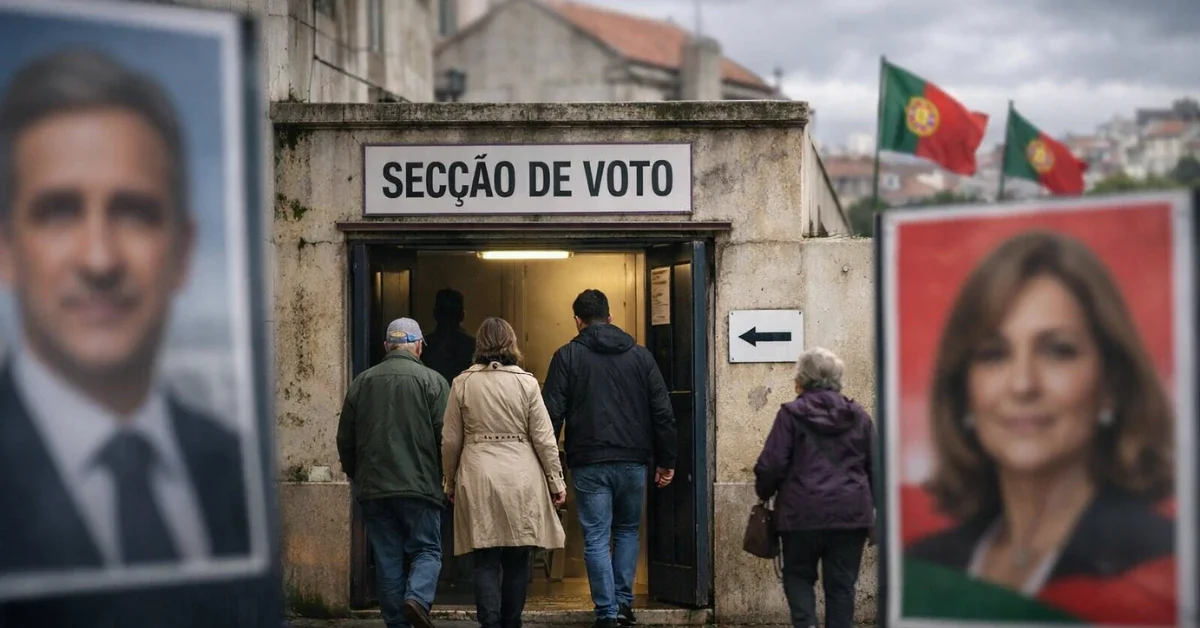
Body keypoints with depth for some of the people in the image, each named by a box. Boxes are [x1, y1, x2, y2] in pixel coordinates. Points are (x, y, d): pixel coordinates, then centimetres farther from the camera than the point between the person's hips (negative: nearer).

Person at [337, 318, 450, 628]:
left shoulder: (361, 382, 8)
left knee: (388, 558, 9)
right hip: (419, 486, -3)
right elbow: (445, 438, -7)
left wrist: (357, 475, 24)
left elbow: (345, 440, 12)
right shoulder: (432, 381, -4)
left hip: (373, 487, 3)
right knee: (426, 550, 4)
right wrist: (448, 480, 6)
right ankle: (417, 597, -20)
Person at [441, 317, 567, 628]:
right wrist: (556, 482, 8)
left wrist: (451, 483, 17)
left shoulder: (462, 383, 2)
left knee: (486, 561, 2)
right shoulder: (526, 382, -1)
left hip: (477, 478, 0)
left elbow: (450, 441, 5)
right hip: (521, 478, 0)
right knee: (517, 560, 10)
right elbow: (544, 439, -1)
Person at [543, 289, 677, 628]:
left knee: (596, 539, 3)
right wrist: (666, 460, 11)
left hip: (589, 463, -3)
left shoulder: (567, 356, 0)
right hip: (633, 460, 3)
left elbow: (552, 414, -5)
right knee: (627, 530, 20)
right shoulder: (640, 355, 8)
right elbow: (663, 413, 6)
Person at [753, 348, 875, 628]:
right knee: (841, 583, 8)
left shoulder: (791, 414, -3)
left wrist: (764, 494, 12)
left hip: (804, 512, -3)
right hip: (852, 512, 3)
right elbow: (875, 466, 11)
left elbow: (771, 466, -6)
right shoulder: (858, 415, 8)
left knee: (798, 575, 13)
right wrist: (873, 505, 21)